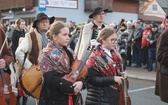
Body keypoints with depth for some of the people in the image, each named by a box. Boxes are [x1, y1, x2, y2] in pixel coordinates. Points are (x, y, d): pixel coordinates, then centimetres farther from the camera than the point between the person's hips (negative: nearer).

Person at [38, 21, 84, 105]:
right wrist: (72, 87, -22)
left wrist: (80, 82, -16)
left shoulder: (68, 52, 9)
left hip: (70, 97, 6)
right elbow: (51, 78, -20)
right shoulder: (46, 54, -11)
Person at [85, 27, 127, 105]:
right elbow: (92, 79, -21)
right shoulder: (95, 57, -16)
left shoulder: (114, 54, 7)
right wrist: (112, 78, -23)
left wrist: (122, 74, -1)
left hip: (113, 96, 7)